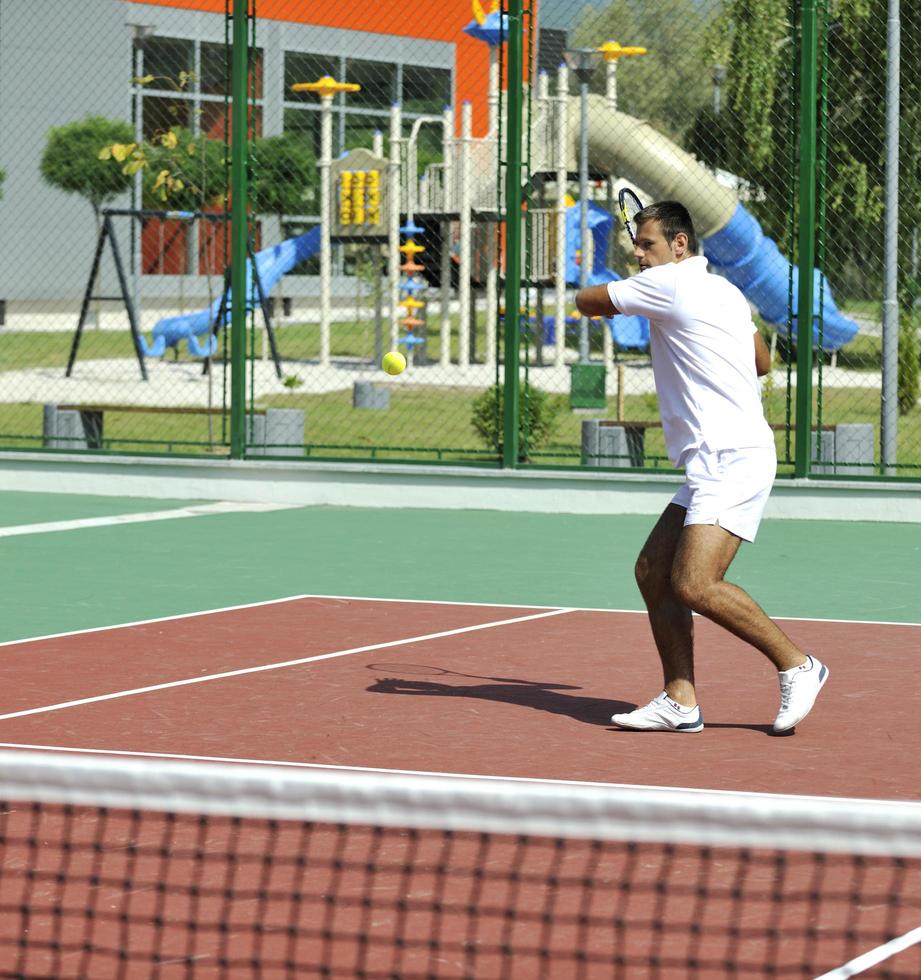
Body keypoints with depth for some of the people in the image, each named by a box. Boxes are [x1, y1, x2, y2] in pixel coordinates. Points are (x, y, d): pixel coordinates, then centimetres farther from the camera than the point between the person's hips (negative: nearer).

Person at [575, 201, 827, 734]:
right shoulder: (726, 291, 18)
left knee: (694, 584, -19)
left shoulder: (668, 284, -8)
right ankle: (681, 701, 3)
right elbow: (763, 362, 33)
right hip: (715, 464, 11)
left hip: (732, 459, -11)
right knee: (653, 571, 5)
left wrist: (609, 304, 25)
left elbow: (587, 301, 4)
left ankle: (798, 666, -6)